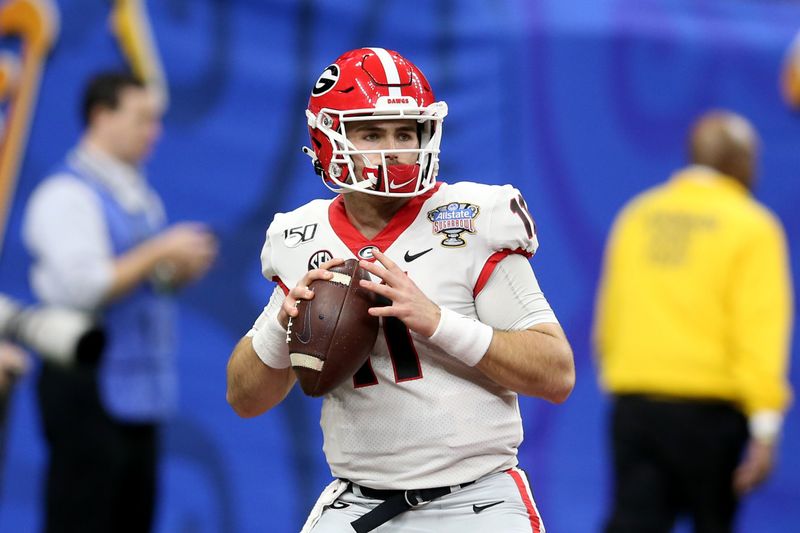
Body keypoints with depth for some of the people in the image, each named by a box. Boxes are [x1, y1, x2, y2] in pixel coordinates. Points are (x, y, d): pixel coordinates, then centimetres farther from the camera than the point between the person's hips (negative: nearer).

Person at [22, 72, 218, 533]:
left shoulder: (139, 195, 16)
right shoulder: (68, 195, -11)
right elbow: (83, 286, -20)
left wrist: (185, 267, 3)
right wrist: (160, 252, -15)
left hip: (138, 388, 9)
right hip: (88, 389, -9)